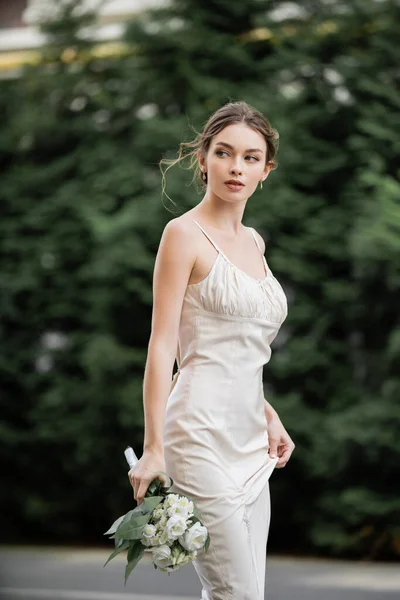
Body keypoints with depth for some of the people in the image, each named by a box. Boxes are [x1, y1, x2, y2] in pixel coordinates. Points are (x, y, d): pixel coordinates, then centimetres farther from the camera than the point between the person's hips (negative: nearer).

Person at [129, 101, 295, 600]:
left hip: (248, 438, 8)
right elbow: (162, 346, -12)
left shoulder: (253, 241, 16)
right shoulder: (185, 234, -7)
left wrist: (267, 416, 14)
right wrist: (153, 448, -18)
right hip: (202, 431, -8)